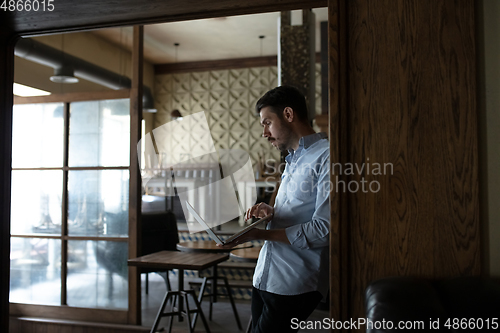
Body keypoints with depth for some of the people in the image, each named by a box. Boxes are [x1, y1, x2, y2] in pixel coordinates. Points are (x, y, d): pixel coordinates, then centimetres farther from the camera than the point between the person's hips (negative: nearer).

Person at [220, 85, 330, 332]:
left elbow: (322, 229, -20)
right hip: (264, 276, 9)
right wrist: (271, 212, 4)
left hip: (294, 284, -9)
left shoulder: (326, 156, -14)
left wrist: (259, 234, -18)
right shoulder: (293, 159, 18)